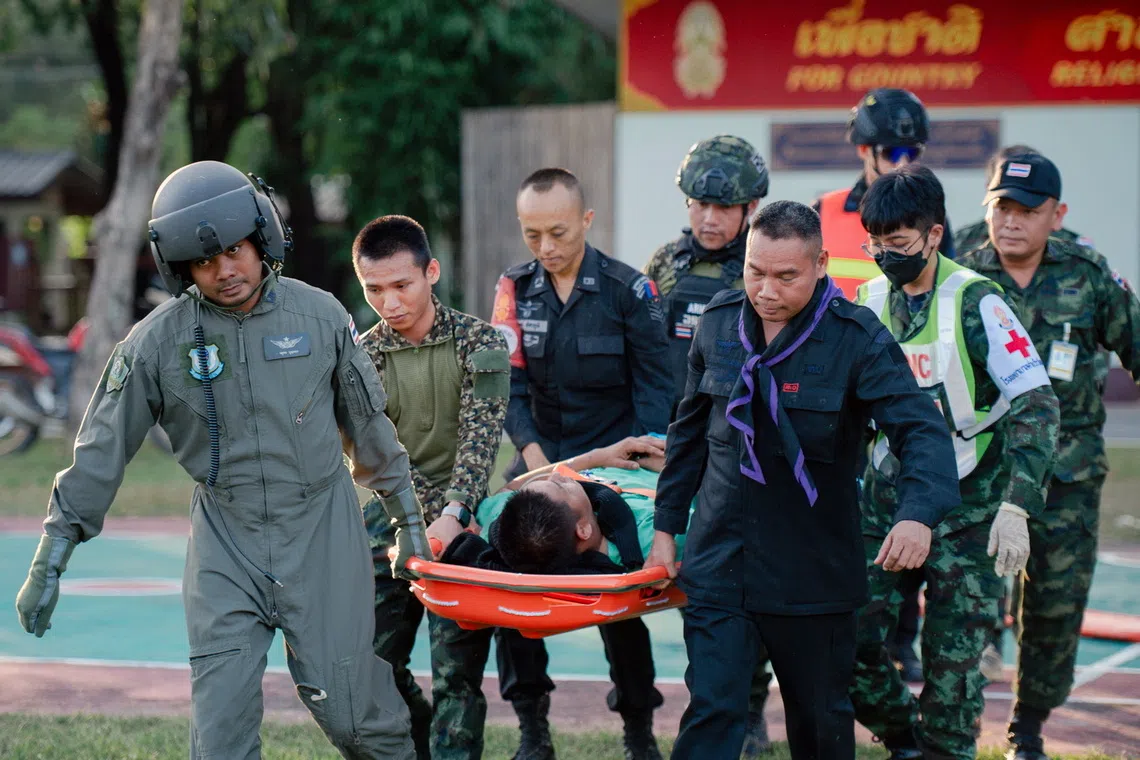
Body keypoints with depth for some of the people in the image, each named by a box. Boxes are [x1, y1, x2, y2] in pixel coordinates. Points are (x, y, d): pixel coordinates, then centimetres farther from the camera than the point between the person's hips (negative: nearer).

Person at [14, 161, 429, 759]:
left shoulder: (320, 316, -4)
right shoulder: (158, 340, -7)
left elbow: (368, 424, 9)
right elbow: (101, 452, -3)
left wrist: (408, 519, 14)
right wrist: (49, 563, -3)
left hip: (324, 534, 0)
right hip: (224, 547, 0)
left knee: (349, 705, 1)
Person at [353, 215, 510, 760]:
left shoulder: (479, 342, -6)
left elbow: (479, 440, -16)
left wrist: (452, 516, -32)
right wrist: (429, 512, -22)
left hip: (463, 526, -3)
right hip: (395, 521, 3)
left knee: (455, 669, -9)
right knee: (374, 662, 5)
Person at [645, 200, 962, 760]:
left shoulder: (858, 339, -12)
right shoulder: (718, 324, 1)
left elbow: (922, 431, -21)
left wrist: (918, 513, -39)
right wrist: (666, 526, 14)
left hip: (813, 570, -2)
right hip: (718, 561, 2)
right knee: (711, 713, -6)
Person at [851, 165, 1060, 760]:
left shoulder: (975, 303, -12)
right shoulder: (870, 300, 3)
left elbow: (1035, 405, -15)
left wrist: (1015, 508, -23)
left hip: (965, 509, -4)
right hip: (887, 498, 4)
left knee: (951, 660, -4)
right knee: (851, 642, -2)